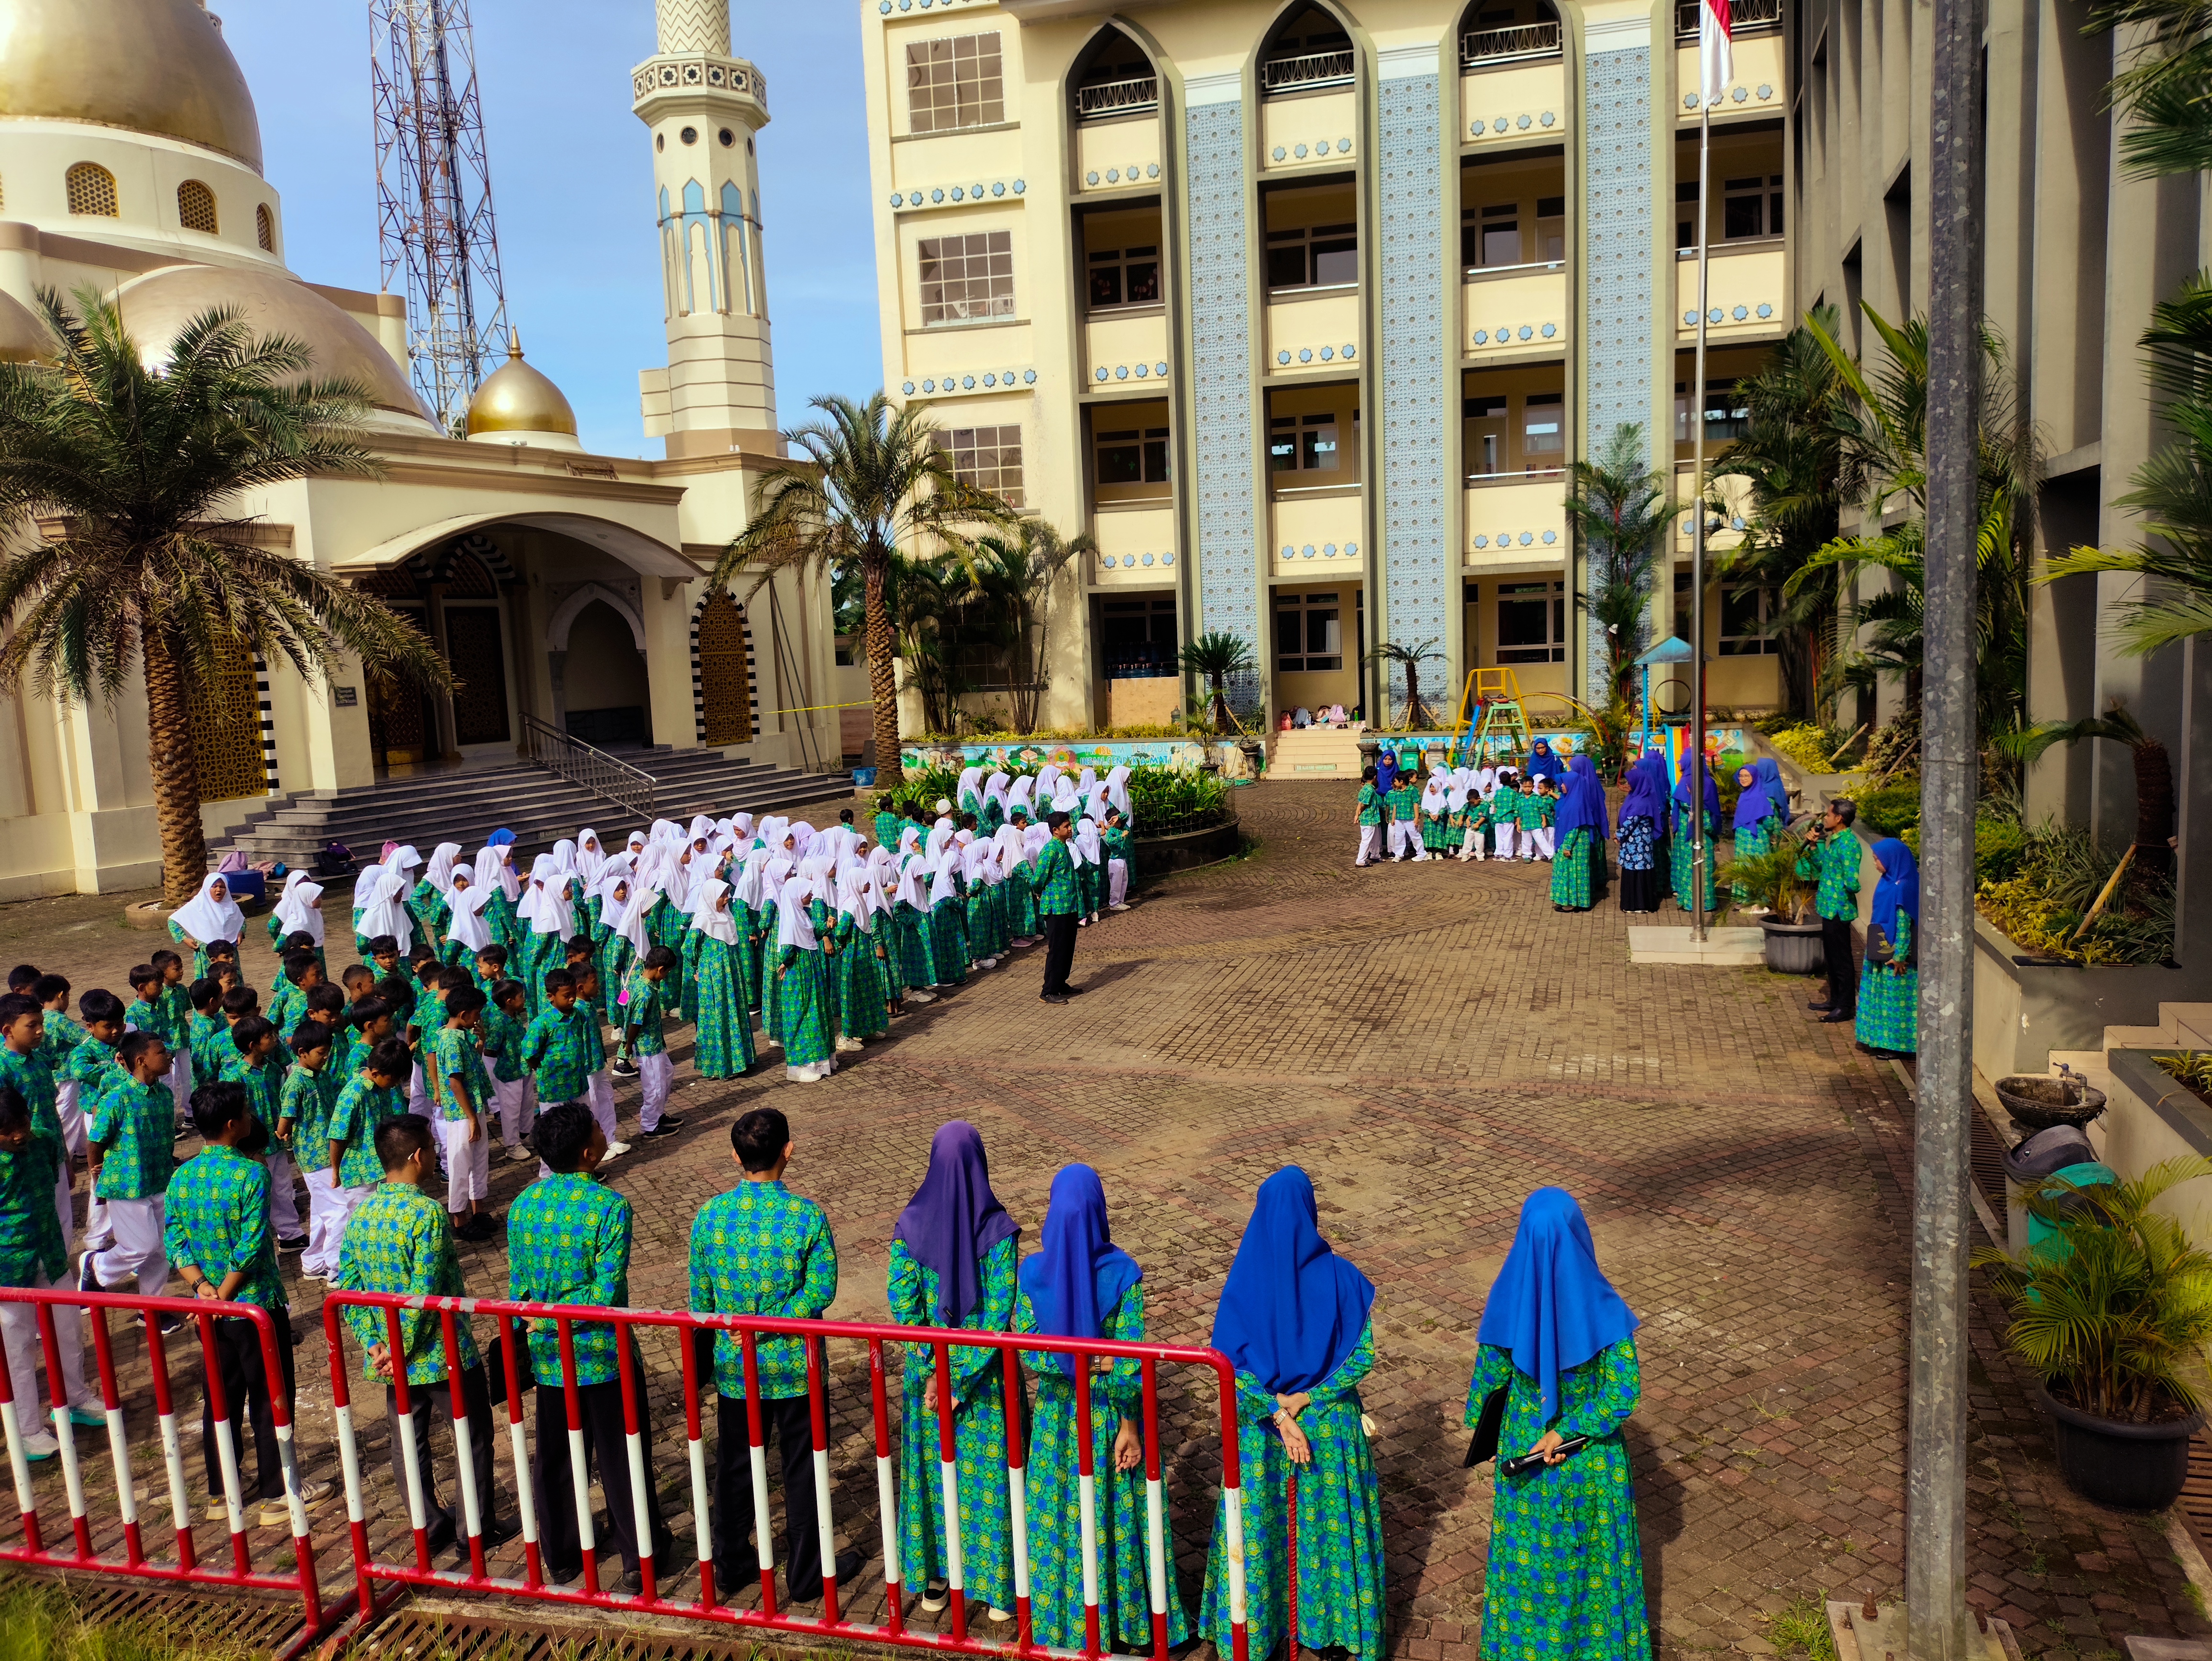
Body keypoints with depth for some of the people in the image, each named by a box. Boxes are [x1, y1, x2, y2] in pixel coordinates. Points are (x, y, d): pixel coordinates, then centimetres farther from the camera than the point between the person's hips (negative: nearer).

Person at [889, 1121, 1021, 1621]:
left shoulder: (910, 1224, -10)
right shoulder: (999, 1229, -17)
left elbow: (901, 1300, -11)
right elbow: (999, 1312, -19)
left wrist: (935, 1370, -8)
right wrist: (964, 1379, -13)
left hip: (928, 1368, 2)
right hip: (985, 1371, -2)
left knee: (931, 1468, 18)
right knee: (987, 1473, 12)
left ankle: (933, 1580, 31)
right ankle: (996, 1587, 23)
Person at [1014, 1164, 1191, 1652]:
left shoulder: (1033, 1271, -13)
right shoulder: (1123, 1272, -19)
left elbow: (1025, 1350, -12)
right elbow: (1129, 1358, -15)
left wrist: (1066, 1362, -9)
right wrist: (1129, 1424, -9)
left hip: (1057, 1414, 1)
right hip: (1110, 1410, -1)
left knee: (1058, 1516, 17)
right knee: (1117, 1513, 14)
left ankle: (1064, 1618, 31)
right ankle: (1127, 1620, 27)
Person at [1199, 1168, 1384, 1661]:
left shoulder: (1244, 1278, -15)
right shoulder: (1338, 1276, -16)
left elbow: (1228, 1361, -15)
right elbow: (1363, 1355, -15)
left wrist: (1276, 1413, -15)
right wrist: (1308, 1397, -13)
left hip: (1261, 1425, 1)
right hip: (1330, 1425, -1)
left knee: (1260, 1525, 17)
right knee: (1330, 1523, 17)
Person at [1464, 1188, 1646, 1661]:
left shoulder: (1508, 1301, -23)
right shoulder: (1602, 1309, -28)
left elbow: (1489, 1377, -9)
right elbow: (1622, 1393, -24)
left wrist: (1483, 1426, 9)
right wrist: (1566, 1432, -14)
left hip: (1524, 1442, 2)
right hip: (1590, 1455, -2)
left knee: (1529, 1547, 24)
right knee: (1591, 1549, 23)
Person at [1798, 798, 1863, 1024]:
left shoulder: (1847, 844, -22)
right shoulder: (1834, 840, 8)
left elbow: (1852, 882, -26)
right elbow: (1822, 866, 19)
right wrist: (1813, 846, 8)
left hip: (1839, 909, -10)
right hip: (1829, 907, 10)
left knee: (1841, 958, 0)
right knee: (1832, 956, 18)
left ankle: (1847, 1007, 9)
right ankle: (1835, 1000, 30)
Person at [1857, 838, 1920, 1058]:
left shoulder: (1901, 888, -21)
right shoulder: (1888, 882, 6)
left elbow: (1904, 924, -21)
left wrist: (1899, 956, -20)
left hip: (1893, 954, -9)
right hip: (1882, 951, 9)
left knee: (1895, 997, 0)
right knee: (1881, 995, 16)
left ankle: (1896, 1044, 9)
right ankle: (1882, 1039, 26)